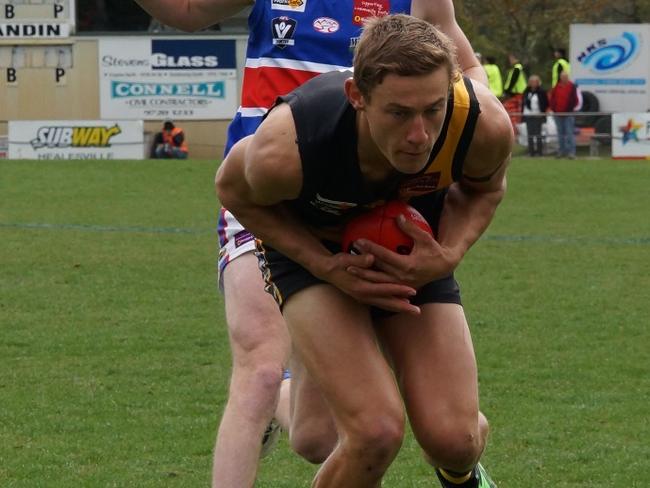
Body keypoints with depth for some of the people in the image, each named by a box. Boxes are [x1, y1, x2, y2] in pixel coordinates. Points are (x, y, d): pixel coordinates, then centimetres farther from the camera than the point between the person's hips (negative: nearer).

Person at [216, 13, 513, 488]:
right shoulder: (286, 151, -39)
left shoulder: (485, 124, -32)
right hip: (311, 248, -3)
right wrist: (326, 266, -23)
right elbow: (234, 190, -12)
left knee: (453, 439, -9)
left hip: (415, 250, 3)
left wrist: (449, 255, -23)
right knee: (376, 432, -25)